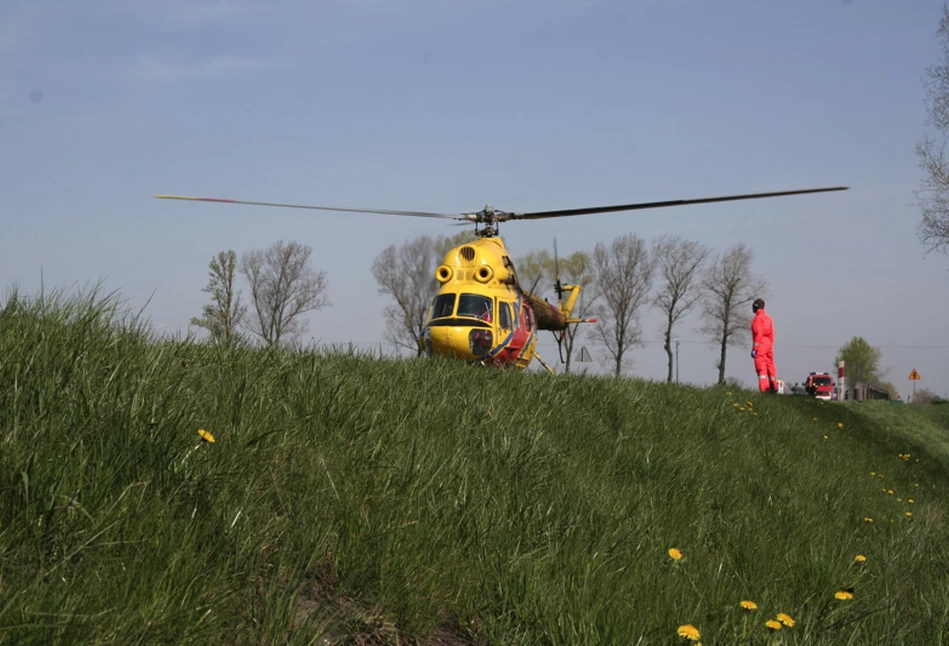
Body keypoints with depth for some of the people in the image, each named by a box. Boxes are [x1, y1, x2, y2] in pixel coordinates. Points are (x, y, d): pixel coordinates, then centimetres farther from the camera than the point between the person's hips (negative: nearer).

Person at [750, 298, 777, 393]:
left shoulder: (758, 318, -8)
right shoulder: (768, 318, 16)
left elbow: (758, 334, -16)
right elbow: (772, 334, 16)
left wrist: (754, 348, -16)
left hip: (760, 345, -8)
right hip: (769, 345, 8)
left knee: (761, 367, -10)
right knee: (770, 364, 16)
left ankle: (764, 388, -19)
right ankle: (774, 387, 23)